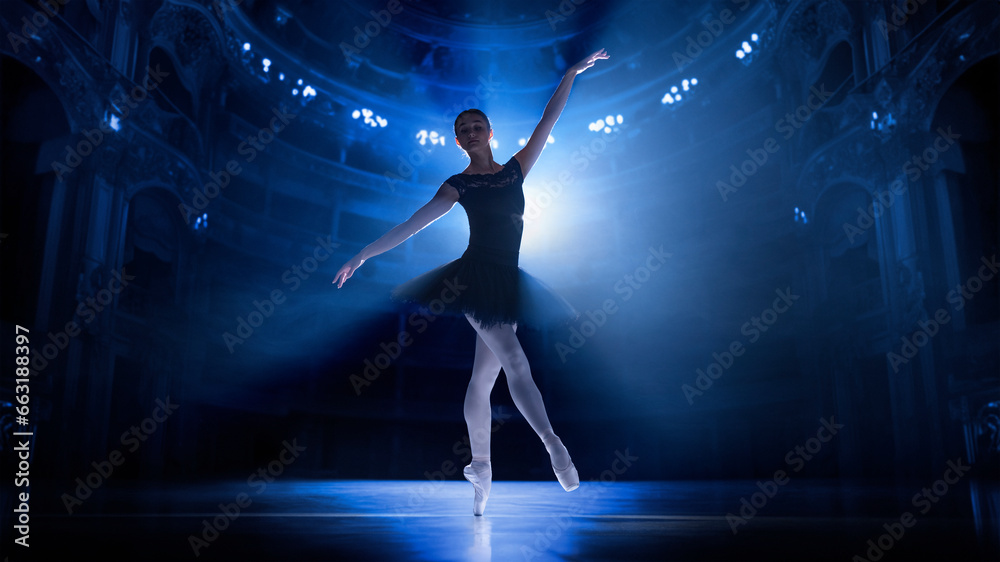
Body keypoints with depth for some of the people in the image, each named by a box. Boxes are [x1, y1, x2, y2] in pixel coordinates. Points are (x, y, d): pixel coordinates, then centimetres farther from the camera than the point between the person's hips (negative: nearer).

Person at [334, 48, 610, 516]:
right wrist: (362, 255, -1)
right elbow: (411, 225, 3)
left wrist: (572, 73, 14)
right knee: (515, 362, -18)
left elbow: (548, 121, 15)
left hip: (506, 280, 4)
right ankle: (553, 446, -17)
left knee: (484, 376, 7)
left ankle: (481, 466, 12)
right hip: (474, 275, -4)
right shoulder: (458, 186, 5)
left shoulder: (516, 169, 14)